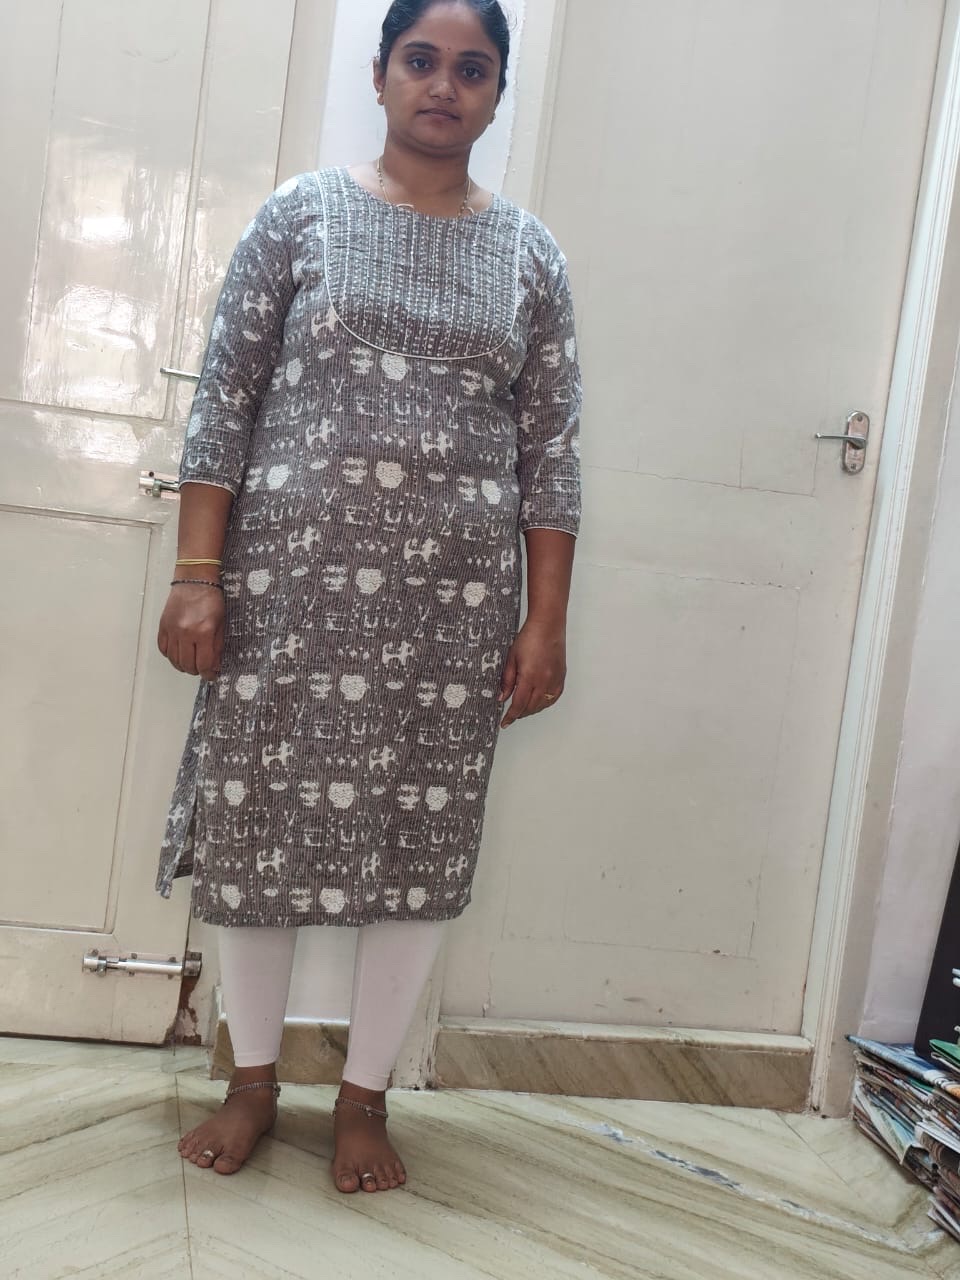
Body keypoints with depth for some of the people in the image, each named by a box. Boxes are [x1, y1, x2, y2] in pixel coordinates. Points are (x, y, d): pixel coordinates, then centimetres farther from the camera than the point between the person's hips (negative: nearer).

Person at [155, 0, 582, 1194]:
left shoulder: (530, 252, 8)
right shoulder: (302, 212, 4)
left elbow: (550, 446, 5)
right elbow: (224, 399, 0)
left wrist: (545, 619, 0)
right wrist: (197, 574, -7)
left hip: (455, 598, 1)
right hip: (294, 574, -1)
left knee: (422, 841, 5)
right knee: (260, 820, 5)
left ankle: (364, 1096, 25)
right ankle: (253, 1080, 27)